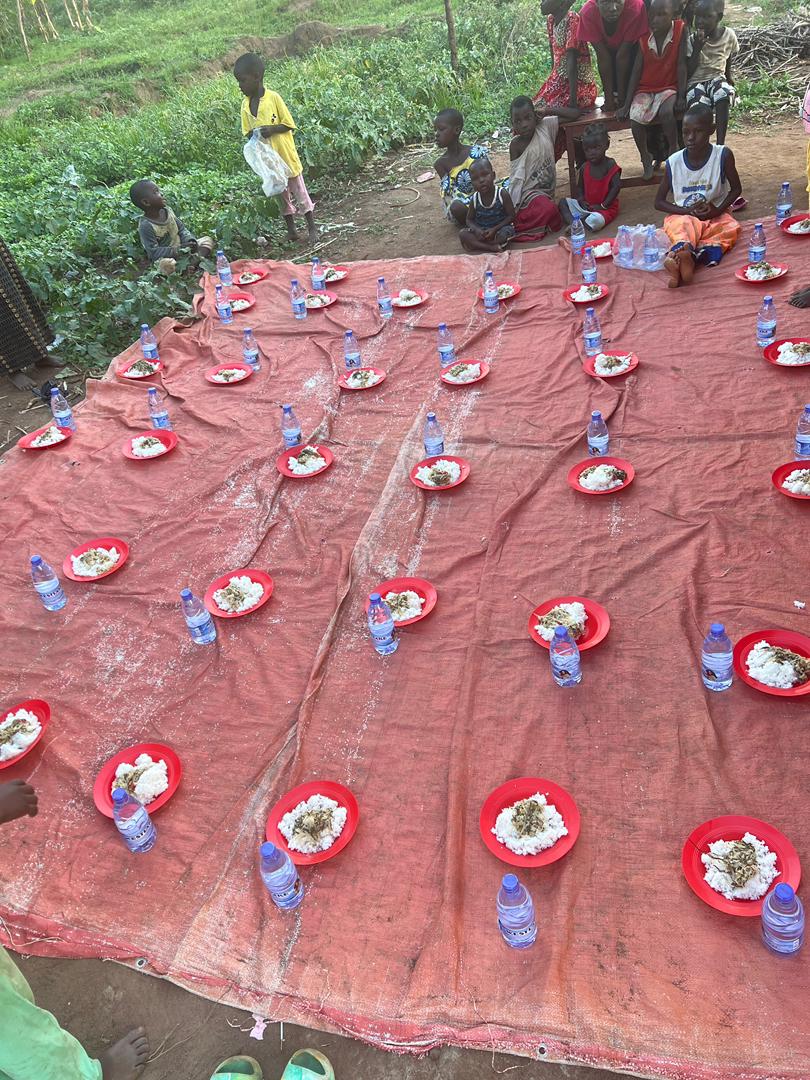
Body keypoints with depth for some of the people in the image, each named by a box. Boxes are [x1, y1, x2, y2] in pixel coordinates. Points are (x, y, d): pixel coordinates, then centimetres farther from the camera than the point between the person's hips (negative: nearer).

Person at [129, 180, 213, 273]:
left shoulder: (167, 211, 1)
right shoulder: (145, 225, -20)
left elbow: (182, 230, 8)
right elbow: (154, 253, -24)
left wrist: (190, 241, -15)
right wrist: (177, 250, -29)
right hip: (165, 257, -8)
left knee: (208, 240, 2)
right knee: (166, 264, -43)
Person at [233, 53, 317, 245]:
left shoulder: (274, 98, -13)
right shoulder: (245, 104, 2)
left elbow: (289, 125, -9)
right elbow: (248, 131, 8)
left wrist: (272, 129, -25)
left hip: (285, 155, -5)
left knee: (299, 191, 5)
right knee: (280, 195, 14)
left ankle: (312, 228, 16)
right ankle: (291, 229, 25)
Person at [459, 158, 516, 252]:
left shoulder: (502, 194, -15)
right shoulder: (474, 199, -8)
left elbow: (511, 216, -12)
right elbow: (469, 220, 1)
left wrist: (494, 229, -24)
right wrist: (477, 230, -24)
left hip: (499, 229, -3)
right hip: (480, 231, 3)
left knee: (506, 232, -35)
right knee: (462, 234, -21)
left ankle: (476, 244, -19)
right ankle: (492, 247, -28)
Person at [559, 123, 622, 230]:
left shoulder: (610, 165, -11)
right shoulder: (585, 168, 6)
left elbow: (616, 187, -17)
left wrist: (603, 205, -21)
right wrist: (581, 200, -10)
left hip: (605, 208, -6)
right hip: (586, 205, 7)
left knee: (596, 221, -40)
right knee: (563, 202, -6)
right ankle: (572, 223, -29)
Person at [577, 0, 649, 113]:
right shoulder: (588, 12, -35)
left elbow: (623, 56, -33)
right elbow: (603, 57, -29)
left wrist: (621, 95, -29)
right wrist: (609, 97, -28)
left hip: (631, 45, -1)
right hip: (607, 46, 2)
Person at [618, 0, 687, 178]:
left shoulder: (680, 30, -9)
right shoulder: (644, 37, -3)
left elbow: (681, 64, -10)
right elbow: (636, 71, -2)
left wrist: (681, 96, -17)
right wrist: (626, 104, -7)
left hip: (668, 88, -2)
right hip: (644, 89, 2)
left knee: (666, 112, -34)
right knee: (635, 118, -26)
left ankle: (674, 150, -6)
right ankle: (646, 158, -1)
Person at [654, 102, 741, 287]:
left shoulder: (722, 155, -6)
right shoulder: (674, 162, -5)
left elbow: (736, 188, 5)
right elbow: (659, 202, 2)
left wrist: (718, 210, -15)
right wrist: (688, 211, -13)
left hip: (714, 217, 1)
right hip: (681, 216, 0)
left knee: (731, 228, -32)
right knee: (685, 226, -36)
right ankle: (685, 257, -68)